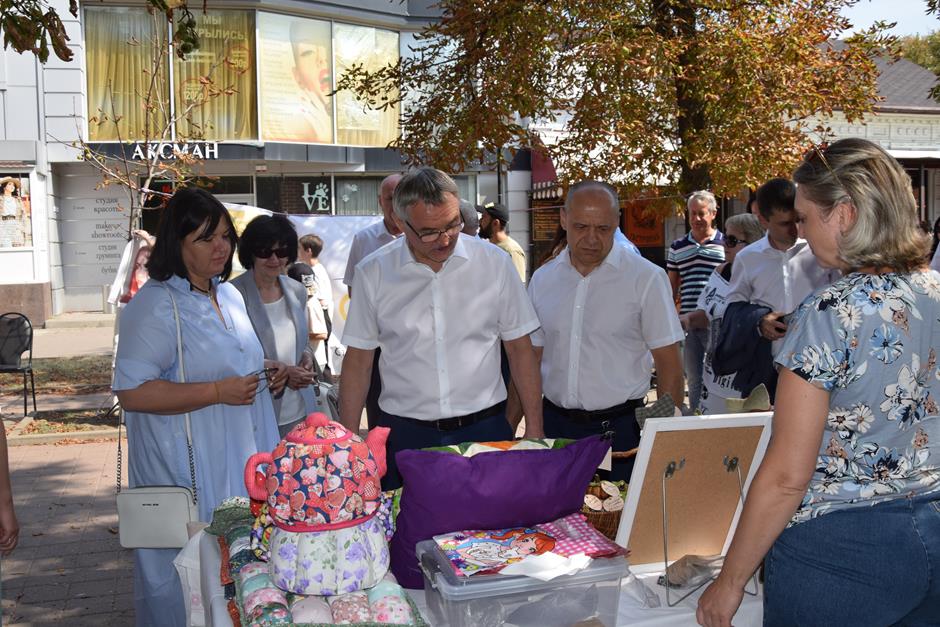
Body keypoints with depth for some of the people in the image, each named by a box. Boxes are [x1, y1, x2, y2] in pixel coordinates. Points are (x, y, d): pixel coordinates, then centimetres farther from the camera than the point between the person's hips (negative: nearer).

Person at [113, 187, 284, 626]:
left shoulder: (229, 295, 12)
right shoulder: (156, 305, -15)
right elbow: (132, 392, -21)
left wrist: (267, 374, 6)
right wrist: (218, 392, -23)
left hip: (241, 456, 8)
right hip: (188, 468, -8)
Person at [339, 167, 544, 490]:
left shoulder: (494, 263, -2)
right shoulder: (373, 273, -3)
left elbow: (519, 348, 4)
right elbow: (358, 361, 3)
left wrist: (534, 430, 1)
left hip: (485, 429, 0)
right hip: (405, 434, 0)